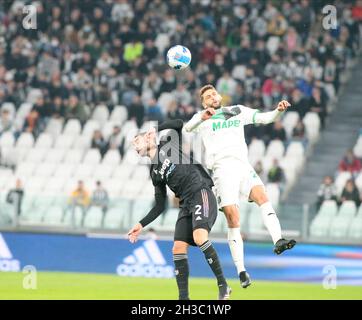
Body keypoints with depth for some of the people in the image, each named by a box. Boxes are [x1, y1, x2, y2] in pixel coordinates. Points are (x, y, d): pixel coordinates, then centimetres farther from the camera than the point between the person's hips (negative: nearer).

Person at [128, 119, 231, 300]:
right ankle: (183, 298, -2)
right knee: (178, 249, -4)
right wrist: (141, 225, 15)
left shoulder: (168, 144, 8)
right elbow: (160, 206, 21)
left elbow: (179, 124, -10)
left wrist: (156, 130, -1)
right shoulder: (155, 172, 21)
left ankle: (223, 286, -23)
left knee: (200, 237, -27)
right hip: (186, 204, 7)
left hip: (201, 193, -7)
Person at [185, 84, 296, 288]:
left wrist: (279, 111, -5)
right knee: (233, 218, -10)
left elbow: (264, 118, 16)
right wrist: (202, 118, -28)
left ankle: (278, 241, -42)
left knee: (261, 195, -26)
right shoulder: (203, 117, 14)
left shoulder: (238, 111, 23)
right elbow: (188, 128, -7)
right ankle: (241, 271, -6)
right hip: (222, 169, -2)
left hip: (243, 166, 2)